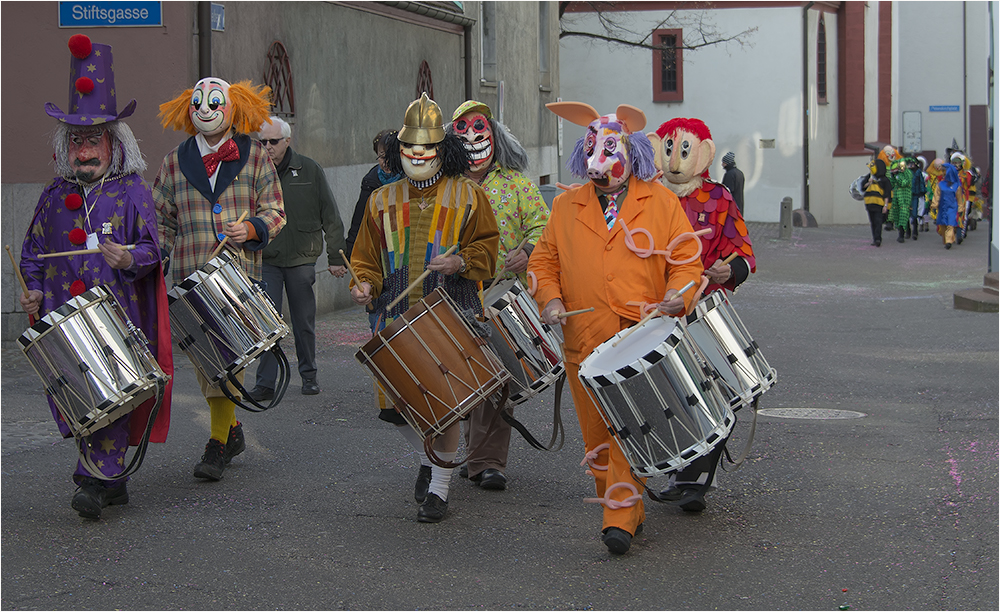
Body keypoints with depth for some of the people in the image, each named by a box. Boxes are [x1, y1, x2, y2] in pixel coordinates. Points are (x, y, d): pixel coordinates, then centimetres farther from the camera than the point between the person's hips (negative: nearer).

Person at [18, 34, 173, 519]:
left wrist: (131, 257, -23)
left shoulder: (132, 189, 3)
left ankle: (98, 479, -9)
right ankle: (113, 482, 14)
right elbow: (32, 250, 20)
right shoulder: (56, 194, 14)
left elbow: (152, 246, -2)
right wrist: (32, 289, 5)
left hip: (119, 313, -4)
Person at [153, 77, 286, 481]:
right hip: (192, 279, 3)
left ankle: (218, 444, -5)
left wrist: (251, 229, -15)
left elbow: (274, 212, 5)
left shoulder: (254, 157, 6)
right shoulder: (175, 163, 10)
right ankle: (232, 429, 26)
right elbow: (161, 220, 15)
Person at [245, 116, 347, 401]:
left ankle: (309, 375, 24)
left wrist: (336, 257, 1)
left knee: (304, 323, 9)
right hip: (266, 261, 0)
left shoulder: (309, 170, 1)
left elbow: (330, 217, 3)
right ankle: (265, 383, -2)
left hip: (301, 259, 0)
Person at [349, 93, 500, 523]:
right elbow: (367, 255, 14)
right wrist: (365, 284, -6)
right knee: (394, 406, 3)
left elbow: (487, 246, 4)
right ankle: (427, 457, 33)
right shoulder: (383, 201, 11)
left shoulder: (466, 196, 3)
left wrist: (461, 263, -15)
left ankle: (439, 490, 10)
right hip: (397, 317, 3)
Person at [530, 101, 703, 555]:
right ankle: (624, 509, 21)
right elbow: (544, 260, 17)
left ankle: (621, 516, -13)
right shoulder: (566, 206, 14)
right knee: (597, 431, 6)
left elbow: (686, 259, 5)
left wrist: (678, 295, -14)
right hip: (585, 340, 3)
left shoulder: (661, 202, 7)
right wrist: (550, 298, -2)